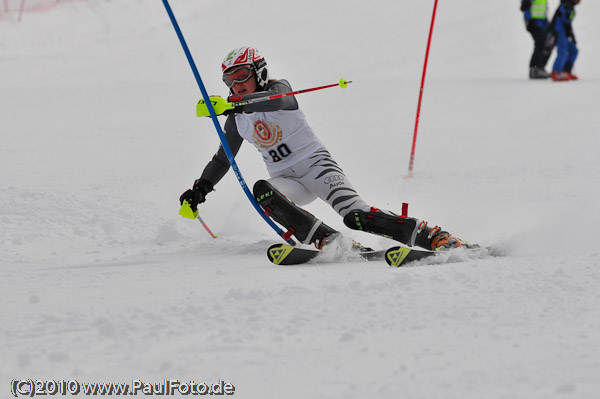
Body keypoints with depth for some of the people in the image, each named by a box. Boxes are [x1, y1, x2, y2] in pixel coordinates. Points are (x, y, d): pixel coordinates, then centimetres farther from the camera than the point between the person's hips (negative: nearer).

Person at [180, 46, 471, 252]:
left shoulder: (279, 88, -6)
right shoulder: (237, 120, 12)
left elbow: (275, 99, -31)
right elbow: (223, 158, 25)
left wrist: (233, 104, -47)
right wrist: (199, 190, 16)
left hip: (316, 164, -5)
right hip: (286, 180, 5)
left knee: (357, 217, -29)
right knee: (262, 191, -32)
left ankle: (432, 237, -25)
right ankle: (328, 241, -42)